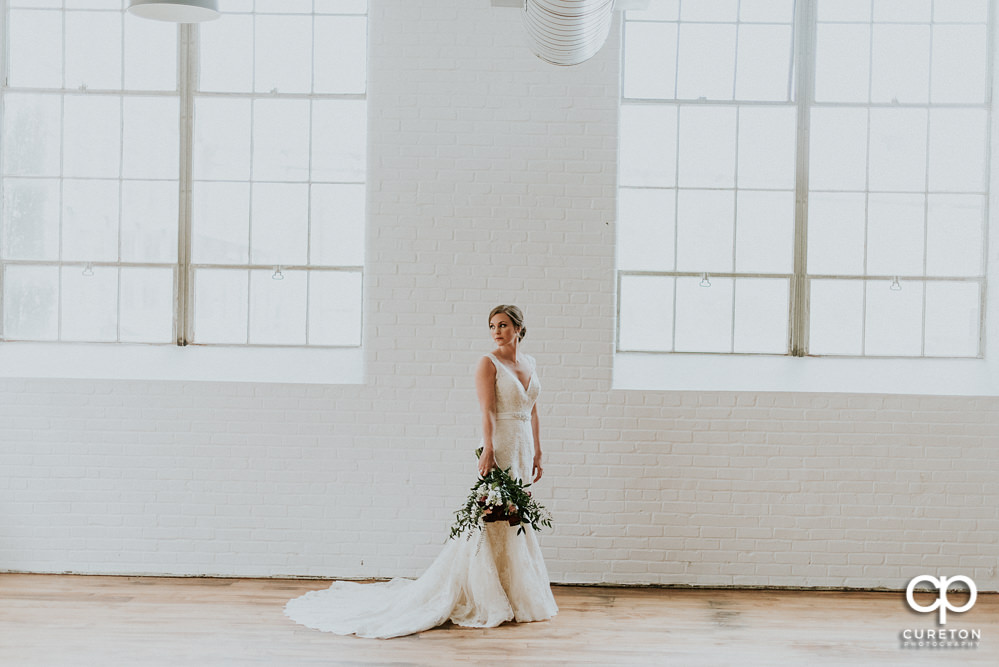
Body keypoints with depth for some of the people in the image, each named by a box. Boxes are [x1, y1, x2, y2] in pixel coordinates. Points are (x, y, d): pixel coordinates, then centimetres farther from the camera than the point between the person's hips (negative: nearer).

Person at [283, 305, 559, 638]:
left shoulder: (530, 363, 15)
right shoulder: (488, 363, -6)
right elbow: (487, 411, -15)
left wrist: (536, 452, 15)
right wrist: (488, 449, -25)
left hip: (522, 450, 7)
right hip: (499, 449, -7)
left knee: (517, 522, 10)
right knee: (494, 521, -5)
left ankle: (518, 596, 19)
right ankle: (486, 601, 4)